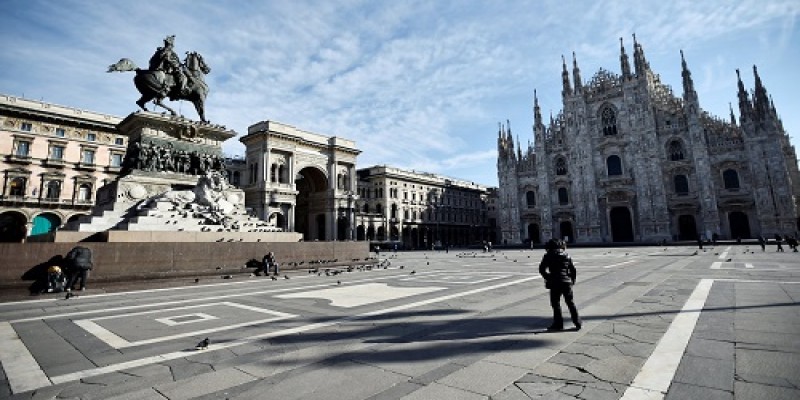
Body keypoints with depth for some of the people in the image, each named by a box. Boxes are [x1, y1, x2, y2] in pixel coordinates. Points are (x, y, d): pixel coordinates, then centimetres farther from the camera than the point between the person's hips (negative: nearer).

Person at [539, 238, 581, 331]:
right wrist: (572, 280, 19)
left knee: (556, 303, 5)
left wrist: (547, 278, 6)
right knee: (570, 303, 15)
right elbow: (573, 270, 11)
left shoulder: (548, 256, -1)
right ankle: (577, 323, 16)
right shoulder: (567, 256, 11)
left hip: (555, 283, -4)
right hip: (567, 282, 4)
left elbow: (542, 269, -6)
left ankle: (558, 324, 7)